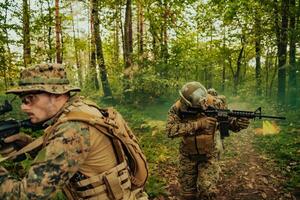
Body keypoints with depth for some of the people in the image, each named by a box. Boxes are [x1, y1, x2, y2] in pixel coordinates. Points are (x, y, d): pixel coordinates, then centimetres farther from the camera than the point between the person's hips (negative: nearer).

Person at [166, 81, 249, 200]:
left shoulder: (213, 103, -20)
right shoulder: (177, 109, -21)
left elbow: (229, 122, -9)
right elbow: (170, 130, -34)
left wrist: (238, 124, -33)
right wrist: (198, 124, -38)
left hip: (209, 154, -1)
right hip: (188, 155, 1)